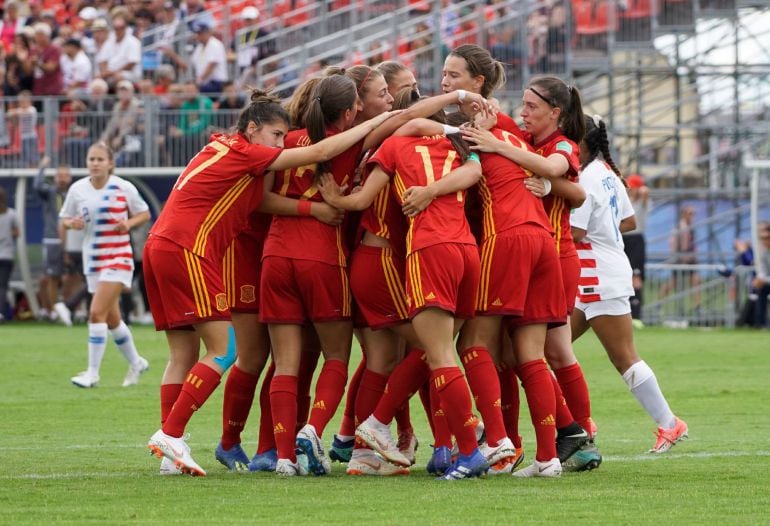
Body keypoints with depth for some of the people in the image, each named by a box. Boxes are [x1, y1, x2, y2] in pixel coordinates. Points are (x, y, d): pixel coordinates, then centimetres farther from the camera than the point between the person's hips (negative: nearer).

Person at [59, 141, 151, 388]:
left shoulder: (123, 188, -7)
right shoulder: (77, 189, 1)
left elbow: (144, 213, 5)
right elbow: (63, 218, 10)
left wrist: (129, 223, -15)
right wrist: (71, 223, -12)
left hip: (118, 257, -5)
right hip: (93, 259, 5)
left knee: (97, 313, -17)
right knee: (112, 319, 14)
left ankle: (92, 373, -14)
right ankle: (136, 363, 35)